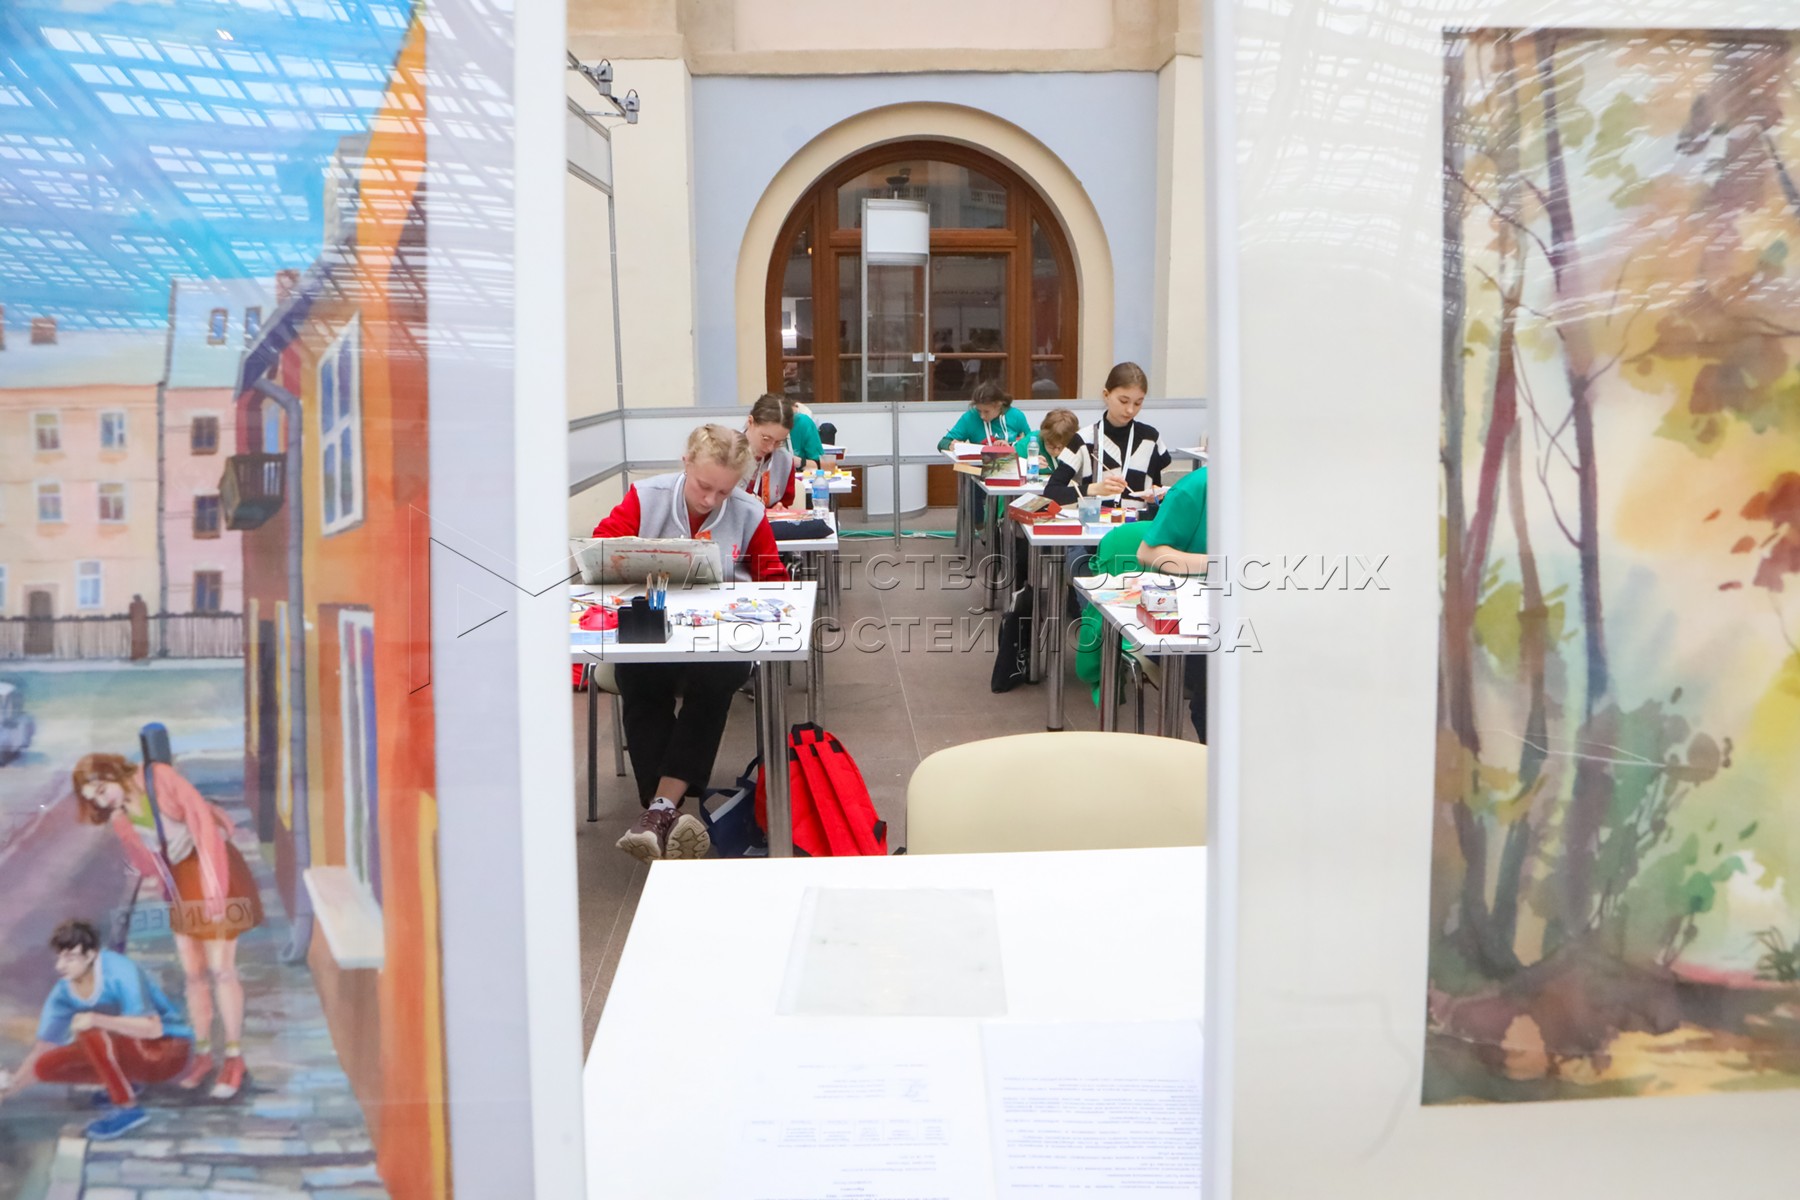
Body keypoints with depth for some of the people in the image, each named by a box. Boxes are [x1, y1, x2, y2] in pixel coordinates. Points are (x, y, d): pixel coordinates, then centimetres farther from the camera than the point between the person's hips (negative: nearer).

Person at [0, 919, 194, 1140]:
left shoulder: (120, 972, -24)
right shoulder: (64, 992, -5)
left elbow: (152, 1029, -31)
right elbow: (43, 1049, 2)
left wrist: (97, 1020, -40)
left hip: (168, 1050, -7)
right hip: (130, 1050, 7)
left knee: (91, 1034, -30)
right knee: (47, 1067, -5)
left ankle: (128, 1109, -16)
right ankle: (127, 1082, 11)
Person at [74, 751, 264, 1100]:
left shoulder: (159, 777, -15)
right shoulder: (120, 816, 5)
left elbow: (202, 821, -19)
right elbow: (147, 865, 8)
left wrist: (213, 885, -21)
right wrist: (122, 828, -3)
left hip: (212, 872, -6)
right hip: (180, 884, 7)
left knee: (220, 969, -4)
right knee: (193, 972, 10)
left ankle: (234, 1058, 7)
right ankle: (204, 1054, 24)